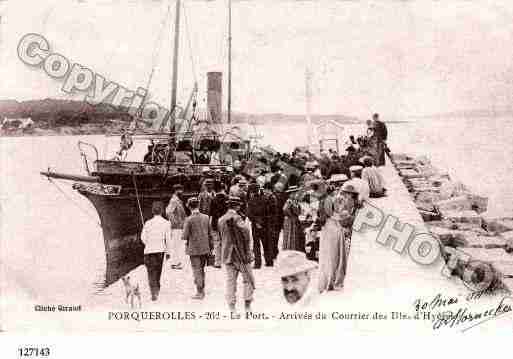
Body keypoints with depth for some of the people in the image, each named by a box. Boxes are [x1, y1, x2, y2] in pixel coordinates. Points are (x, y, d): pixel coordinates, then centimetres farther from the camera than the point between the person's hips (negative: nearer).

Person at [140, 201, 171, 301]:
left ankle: (154, 292, -13)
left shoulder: (148, 223, -5)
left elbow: (143, 237, -4)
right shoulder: (165, 223, -3)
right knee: (158, 270, 17)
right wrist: (168, 251, 3)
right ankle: (156, 289, 27)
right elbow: (168, 238, -5)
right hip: (160, 249, 1)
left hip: (149, 250, -1)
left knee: (151, 271, 1)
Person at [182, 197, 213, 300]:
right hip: (205, 248, 5)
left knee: (197, 270, 4)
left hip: (194, 249, -5)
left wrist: (183, 236, 9)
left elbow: (184, 236, -14)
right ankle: (202, 290, 27)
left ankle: (199, 293, 7)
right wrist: (211, 247, 16)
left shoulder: (189, 220, -15)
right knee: (202, 269, 18)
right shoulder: (206, 217, 0)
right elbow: (210, 234, 7)